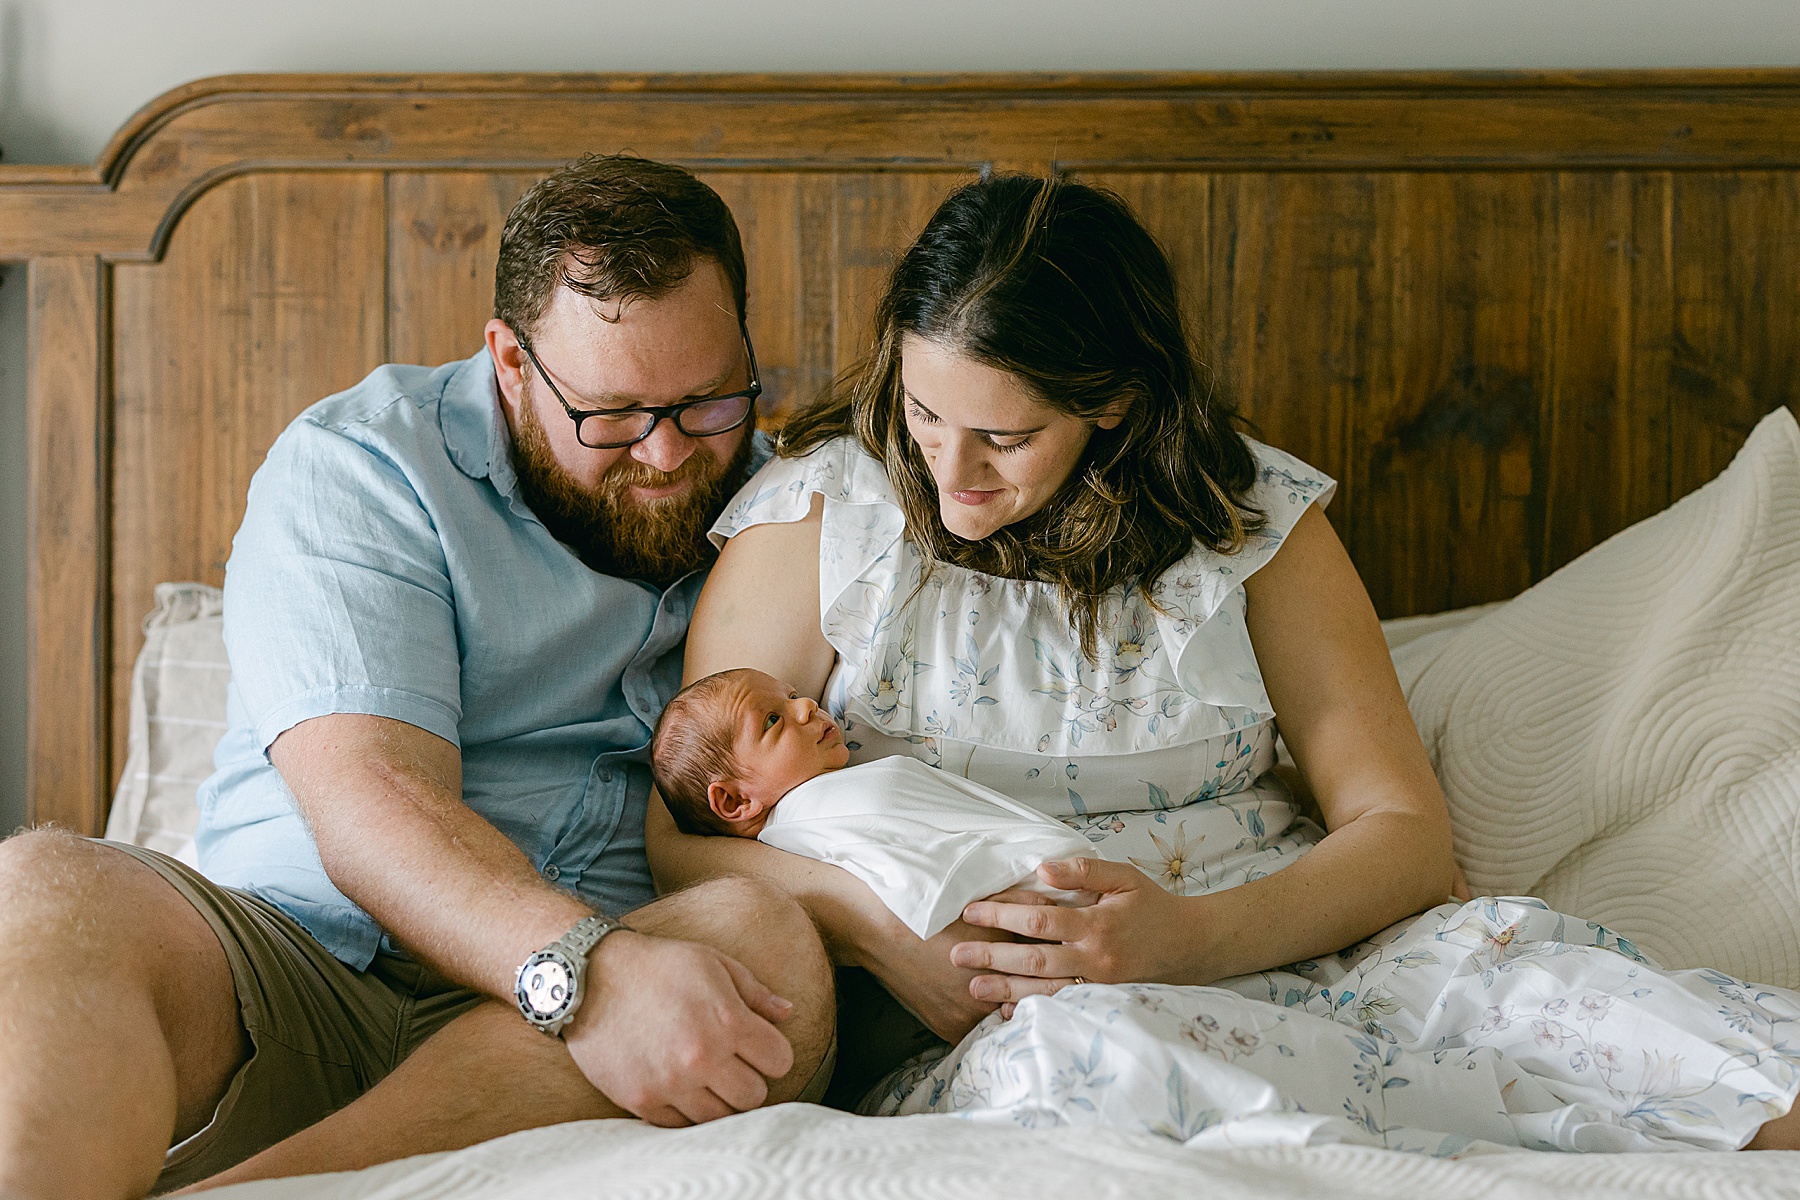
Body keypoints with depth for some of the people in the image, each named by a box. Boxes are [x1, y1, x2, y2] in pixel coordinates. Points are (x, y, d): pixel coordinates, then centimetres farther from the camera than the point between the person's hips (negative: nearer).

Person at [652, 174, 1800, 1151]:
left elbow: (1405, 830, -1)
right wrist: (872, 927, -22)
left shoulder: (1252, 516, 4)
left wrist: (1193, 935, -21)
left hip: (1268, 949, 2)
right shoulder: (818, 513, 2)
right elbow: (682, 837, -1)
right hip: (975, 1014, -1)